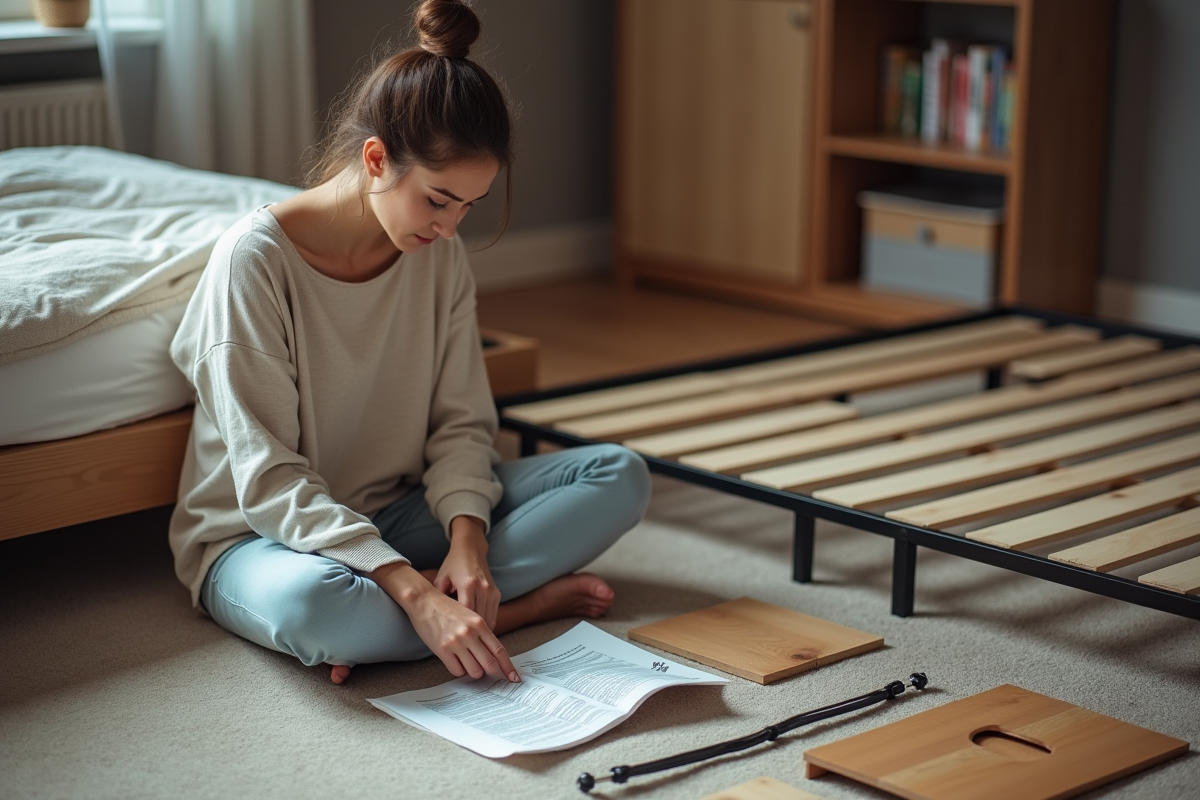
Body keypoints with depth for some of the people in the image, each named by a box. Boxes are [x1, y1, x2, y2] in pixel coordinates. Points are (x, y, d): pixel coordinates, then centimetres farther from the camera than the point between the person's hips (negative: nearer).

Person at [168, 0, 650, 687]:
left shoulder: (442, 255, -3)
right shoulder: (257, 258, -22)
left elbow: (460, 421, 0)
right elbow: (270, 478, -25)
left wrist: (467, 537, -23)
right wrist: (416, 593, -35)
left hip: (397, 513, 6)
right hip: (264, 535, -5)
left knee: (620, 476, -10)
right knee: (308, 603, -43)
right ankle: (511, 604, -19)